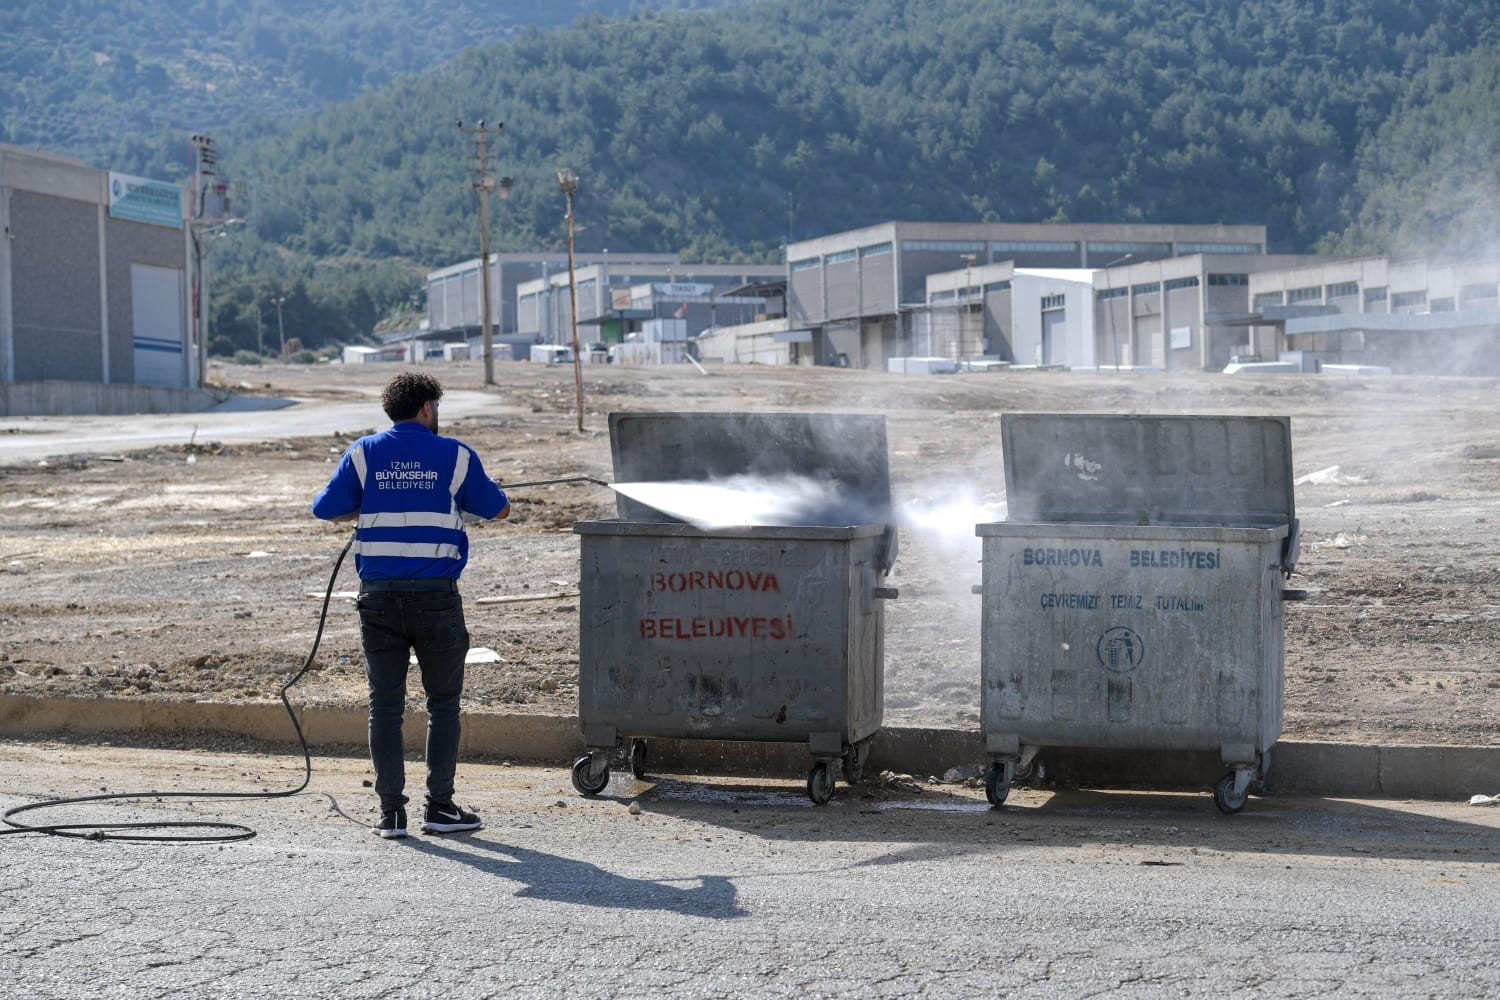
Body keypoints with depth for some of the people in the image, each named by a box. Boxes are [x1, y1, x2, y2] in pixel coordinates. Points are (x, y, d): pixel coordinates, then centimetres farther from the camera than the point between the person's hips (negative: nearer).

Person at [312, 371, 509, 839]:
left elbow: (326, 509, 4)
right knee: (443, 703, 9)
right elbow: (498, 510, 11)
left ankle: (391, 812, 5)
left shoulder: (363, 453, 4)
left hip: (378, 594, 2)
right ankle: (439, 807, 8)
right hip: (435, 592, -2)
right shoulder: (455, 455, 1)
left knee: (385, 704, 6)